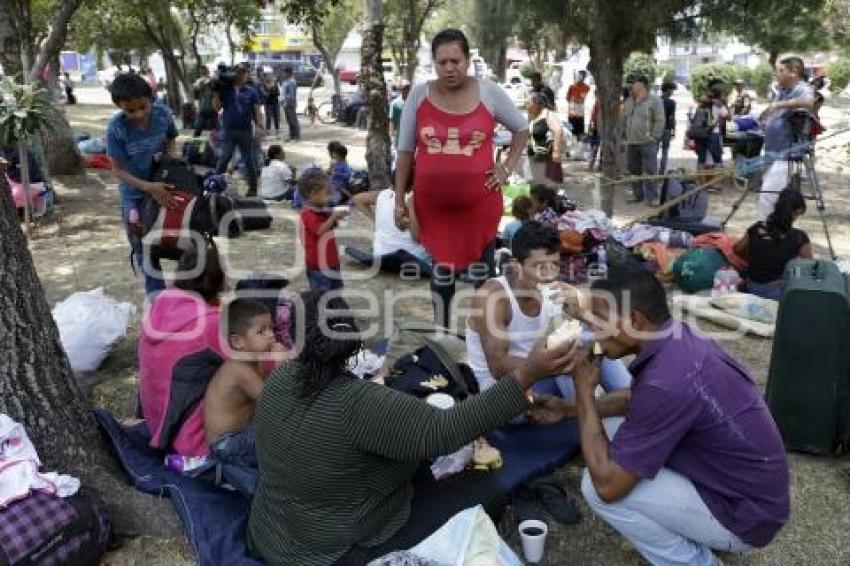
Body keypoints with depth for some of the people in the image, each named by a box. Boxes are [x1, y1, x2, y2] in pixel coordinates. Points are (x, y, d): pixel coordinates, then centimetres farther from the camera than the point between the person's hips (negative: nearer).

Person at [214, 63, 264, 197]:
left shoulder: (251, 91, 4)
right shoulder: (225, 89, 6)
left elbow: (256, 110, 1)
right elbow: (216, 107, 2)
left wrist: (259, 126, -9)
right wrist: (215, 92, -8)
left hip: (246, 131, 0)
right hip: (229, 130, 1)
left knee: (249, 160, 6)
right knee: (224, 158, -1)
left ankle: (252, 188, 14)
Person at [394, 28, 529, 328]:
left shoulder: (489, 93, -3)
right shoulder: (418, 95, -2)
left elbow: (522, 129, 12)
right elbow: (405, 151, 3)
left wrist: (508, 168, 2)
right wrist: (399, 200, 1)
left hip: (480, 201, -1)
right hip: (433, 203, 1)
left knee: (482, 268, 11)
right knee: (441, 269, 14)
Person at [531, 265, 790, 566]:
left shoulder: (665, 381, -32)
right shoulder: (678, 338, -4)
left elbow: (608, 484, -26)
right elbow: (638, 401, 18)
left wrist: (584, 391, -17)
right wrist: (569, 408, 12)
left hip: (744, 513, -9)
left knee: (596, 486, -14)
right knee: (616, 435, 12)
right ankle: (690, 539, 19)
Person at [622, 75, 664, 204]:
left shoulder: (654, 101, -3)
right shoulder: (628, 102, 16)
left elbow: (660, 121, -7)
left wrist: (654, 137, -12)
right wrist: (625, 136, 14)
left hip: (648, 143, -6)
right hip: (631, 143, 6)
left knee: (650, 171, -8)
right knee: (634, 171, 10)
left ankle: (652, 197, -4)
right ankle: (638, 195, 20)